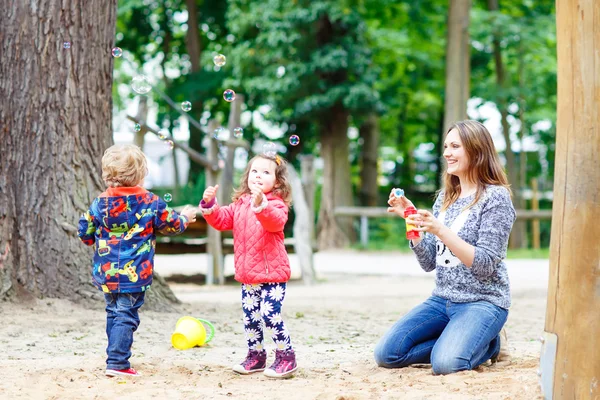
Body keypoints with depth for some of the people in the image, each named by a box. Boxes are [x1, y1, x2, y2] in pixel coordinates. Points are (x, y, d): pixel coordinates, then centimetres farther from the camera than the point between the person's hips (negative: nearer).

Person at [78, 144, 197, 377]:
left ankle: (117, 359, 25)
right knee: (126, 315, -3)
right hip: (134, 273, -4)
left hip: (105, 271, 4)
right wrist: (184, 218, 29)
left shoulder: (100, 203, 0)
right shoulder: (151, 203, -6)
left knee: (113, 312, 18)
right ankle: (117, 363, -10)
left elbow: (85, 233, 8)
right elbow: (172, 225, 8)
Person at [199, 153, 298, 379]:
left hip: (272, 273, -7)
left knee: (270, 315, -11)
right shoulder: (240, 204, 10)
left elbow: (275, 221, -32)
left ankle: (286, 356, 3)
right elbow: (222, 220, 12)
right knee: (250, 316, 12)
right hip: (247, 275, 7)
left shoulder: (276, 204, -11)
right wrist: (209, 205, -7)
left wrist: (261, 205, -51)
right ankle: (256, 355, 26)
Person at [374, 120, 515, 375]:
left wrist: (440, 230, -25)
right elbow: (429, 263, 9)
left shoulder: (495, 197, -9)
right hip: (442, 299, 6)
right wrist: (411, 219, -4)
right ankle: (453, 340, 8)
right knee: (386, 354, -10)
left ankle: (489, 343, 1)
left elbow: (485, 265, -17)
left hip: (482, 302, -6)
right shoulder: (444, 198, 11)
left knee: (446, 364, -30)